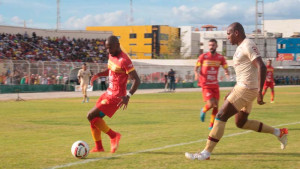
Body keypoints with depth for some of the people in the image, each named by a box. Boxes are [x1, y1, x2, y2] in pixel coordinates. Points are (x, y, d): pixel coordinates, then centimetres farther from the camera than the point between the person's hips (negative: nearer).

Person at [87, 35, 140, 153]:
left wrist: (128, 96, -33)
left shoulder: (124, 61, -21)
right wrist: (98, 75, 11)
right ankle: (98, 147, 20)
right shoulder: (112, 55, 6)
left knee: (91, 116, -13)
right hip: (109, 93, 9)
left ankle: (113, 136, -3)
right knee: (94, 119, 10)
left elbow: (136, 80, -23)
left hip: (116, 96, -9)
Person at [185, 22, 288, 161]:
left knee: (221, 117, -10)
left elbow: (262, 67, -23)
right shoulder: (241, 47, 18)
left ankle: (206, 153, -7)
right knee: (241, 123, 18)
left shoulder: (248, 46, -13)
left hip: (246, 89, -11)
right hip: (242, 87, 11)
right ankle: (278, 132, 23)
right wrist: (232, 92, 24)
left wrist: (259, 92, -28)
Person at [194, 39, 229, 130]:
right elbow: (196, 68, 2)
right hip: (205, 85, -4)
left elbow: (226, 68, 4)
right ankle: (203, 110, 19)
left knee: (216, 105, 0)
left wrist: (226, 72, -21)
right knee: (210, 104, -16)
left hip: (215, 84, 4)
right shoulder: (203, 56, -6)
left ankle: (211, 124, 15)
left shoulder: (220, 58, 1)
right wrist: (197, 74, -20)